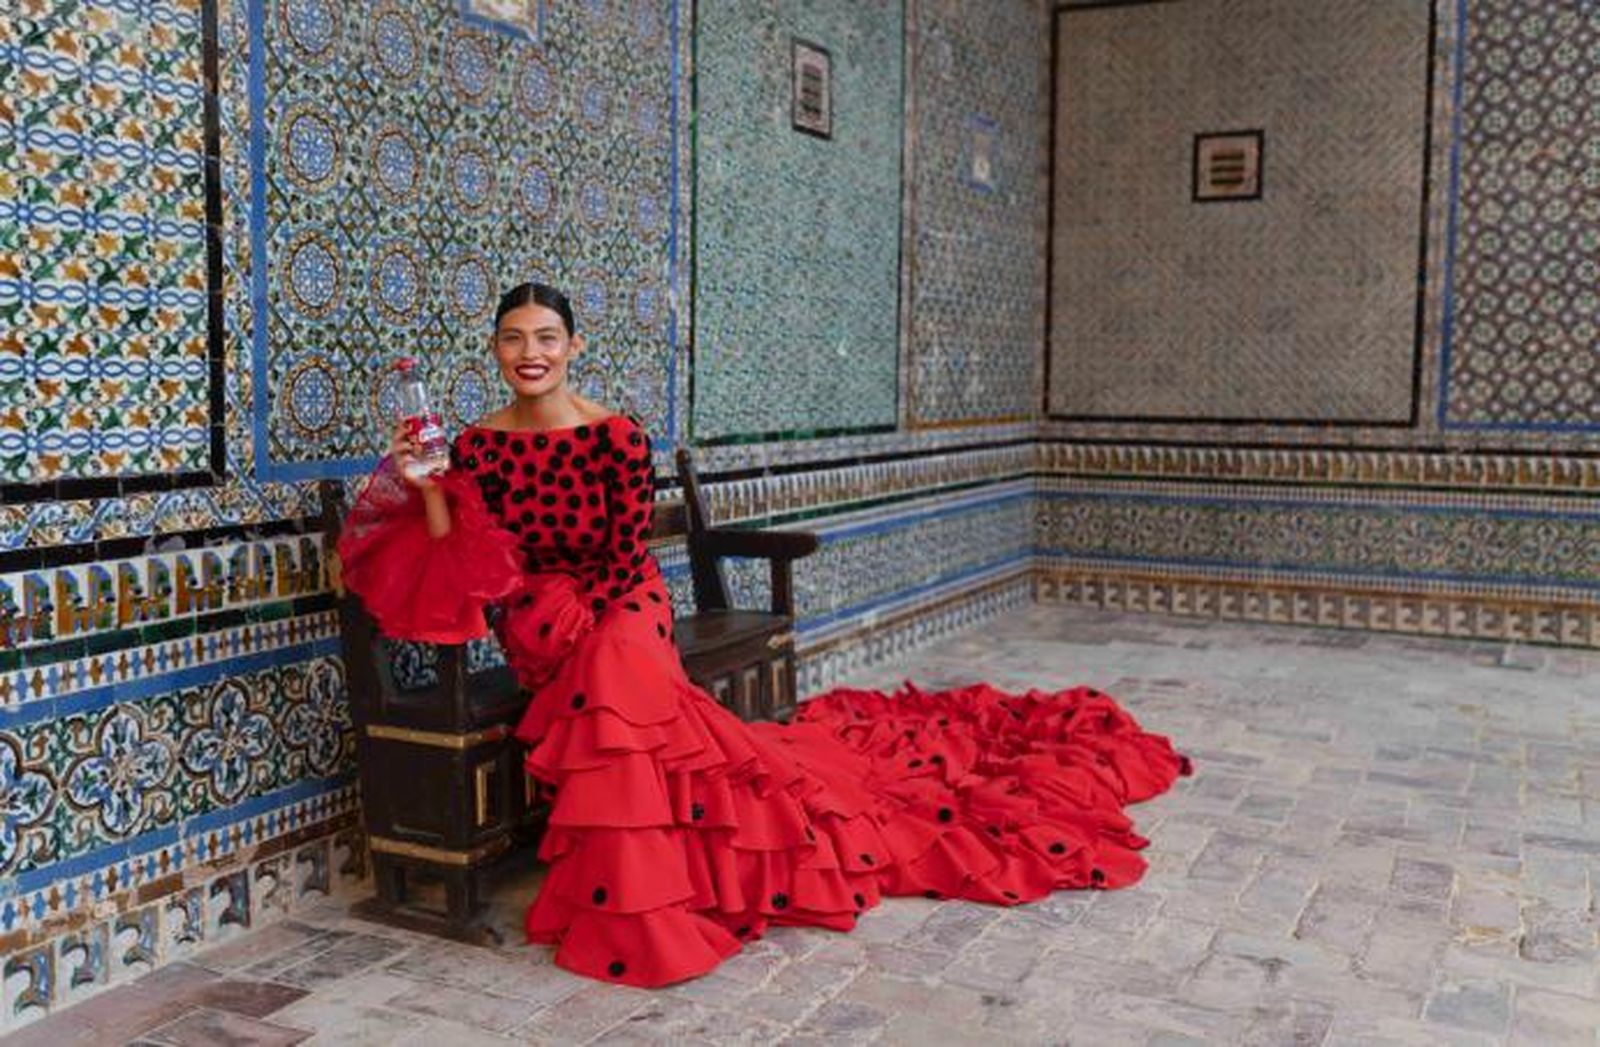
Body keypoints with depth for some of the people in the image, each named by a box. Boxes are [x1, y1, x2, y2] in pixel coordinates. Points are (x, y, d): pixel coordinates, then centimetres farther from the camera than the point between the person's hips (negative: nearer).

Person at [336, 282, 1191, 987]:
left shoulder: (616, 437, -10)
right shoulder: (477, 446, 0)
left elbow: (626, 560, -9)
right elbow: (464, 572, -2)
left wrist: (567, 626, -17)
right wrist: (428, 492, -14)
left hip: (616, 614, -3)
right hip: (540, 632, 3)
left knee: (610, 678, -32)